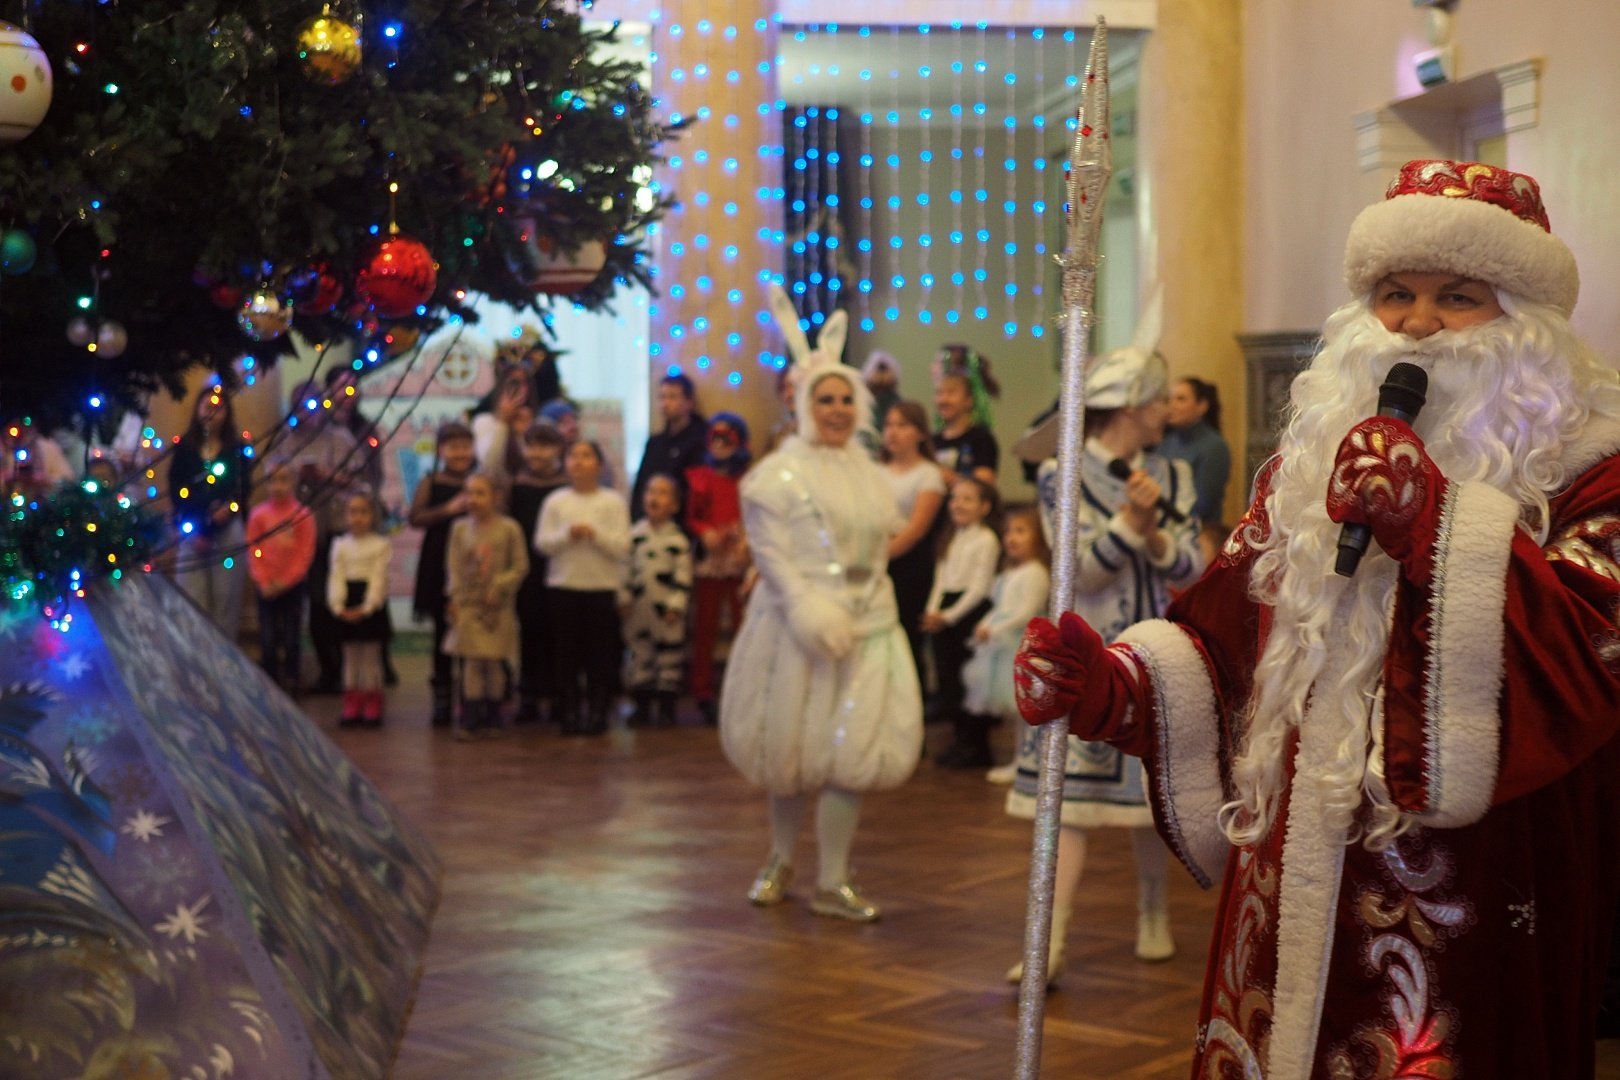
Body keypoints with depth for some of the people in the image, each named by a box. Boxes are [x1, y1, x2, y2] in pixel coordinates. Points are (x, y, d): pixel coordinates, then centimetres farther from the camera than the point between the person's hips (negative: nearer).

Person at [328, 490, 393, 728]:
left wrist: (366, 608, -19)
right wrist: (338, 606, -13)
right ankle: (352, 707, 12)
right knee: (350, 657, 8)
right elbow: (336, 577, 1)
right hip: (346, 610, 3)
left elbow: (378, 578, -9)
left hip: (371, 606, -3)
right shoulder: (341, 545, 8)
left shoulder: (381, 545, -2)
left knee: (371, 657, 2)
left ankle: (372, 708, 9)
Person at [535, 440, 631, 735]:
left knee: (600, 652, 1)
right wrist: (568, 534, -14)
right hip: (563, 586, 1)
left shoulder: (613, 501, 1)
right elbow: (542, 543, 1)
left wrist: (595, 534, -18)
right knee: (567, 651, 4)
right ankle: (570, 712, 11)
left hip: (602, 586, -1)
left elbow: (623, 548, -5)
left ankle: (597, 711, 10)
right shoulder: (555, 501, 6)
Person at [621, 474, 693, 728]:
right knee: (639, 656, 8)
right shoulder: (634, 534, 5)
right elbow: (625, 568, 8)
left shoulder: (678, 540, -4)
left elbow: (683, 575, -5)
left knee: (669, 657, 1)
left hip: (667, 609, -3)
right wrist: (624, 599, 2)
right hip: (638, 610, 3)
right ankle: (642, 707, 17)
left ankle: (667, 708, 10)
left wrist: (676, 605, -10)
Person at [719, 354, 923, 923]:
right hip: (799, 626, -5)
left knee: (850, 753, -1)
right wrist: (809, 610, -23)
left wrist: (867, 606, 11)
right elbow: (770, 553, -14)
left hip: (866, 628, 5)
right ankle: (781, 861, 26)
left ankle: (832, 882, 6)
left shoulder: (866, 470, 13)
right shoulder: (781, 472, -7)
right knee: (792, 747, 6)